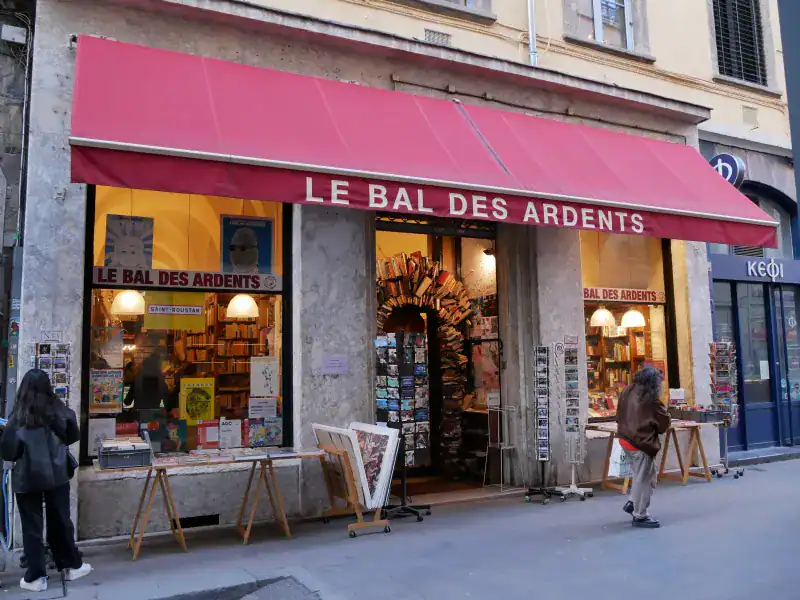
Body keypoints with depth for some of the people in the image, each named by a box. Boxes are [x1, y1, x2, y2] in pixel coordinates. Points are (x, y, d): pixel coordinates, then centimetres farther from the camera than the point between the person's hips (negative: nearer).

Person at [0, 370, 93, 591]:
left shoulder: (19, 417, -13)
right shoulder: (59, 410, -5)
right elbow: (73, 437, 9)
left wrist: (23, 451, 7)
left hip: (28, 477, -2)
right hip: (57, 474, 3)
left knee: (32, 526, 9)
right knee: (60, 521, 16)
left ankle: (36, 578, 16)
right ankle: (73, 566, 27)